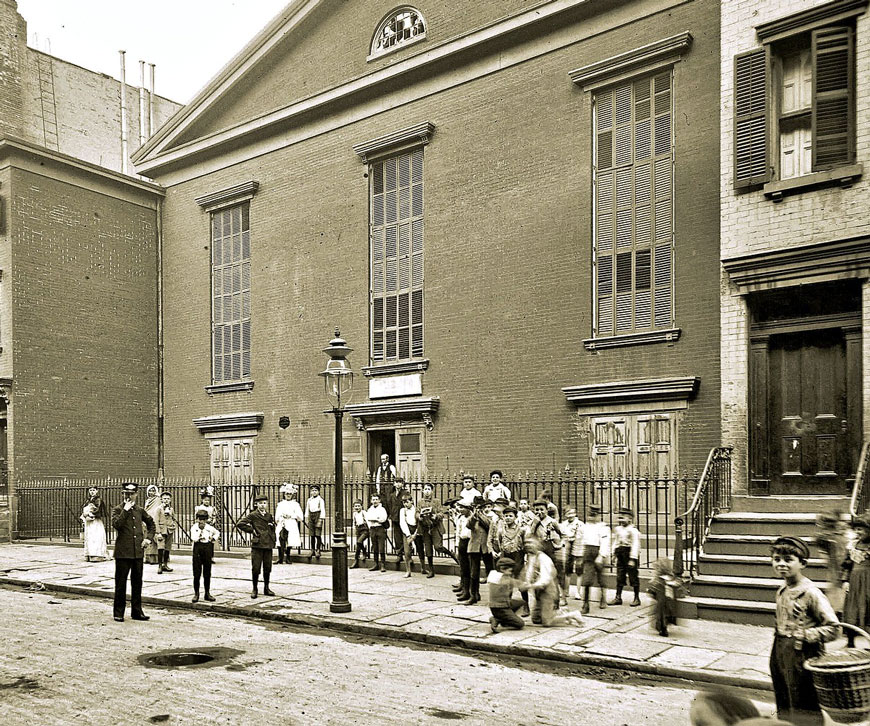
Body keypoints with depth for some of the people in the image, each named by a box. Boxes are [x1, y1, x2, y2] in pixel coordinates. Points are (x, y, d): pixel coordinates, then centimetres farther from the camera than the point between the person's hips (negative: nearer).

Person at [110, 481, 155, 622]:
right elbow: (116, 524, -21)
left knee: (137, 583, 10)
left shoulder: (140, 510, 11)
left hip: (138, 552, 5)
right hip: (123, 552, -4)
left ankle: (136, 612, 19)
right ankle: (118, 613, 11)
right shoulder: (117, 509, -2)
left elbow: (151, 523, 25)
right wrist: (125, 510, -20)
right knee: (121, 583, 1)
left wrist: (149, 538, 13)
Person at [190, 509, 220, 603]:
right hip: (197, 552, -2)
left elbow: (217, 533, 27)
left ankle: (207, 593, 17)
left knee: (207, 574, 8)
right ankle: (196, 594, 8)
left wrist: (214, 538, 11)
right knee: (197, 574, -1)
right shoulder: (194, 528, -2)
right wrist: (200, 530, -19)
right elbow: (193, 539, -18)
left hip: (208, 550, 2)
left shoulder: (210, 528, 6)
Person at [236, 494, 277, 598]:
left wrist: (273, 540, 14)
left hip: (268, 545, 4)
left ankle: (266, 588, 20)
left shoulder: (270, 516, 13)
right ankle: (254, 589, 11)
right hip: (257, 545, -4)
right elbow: (239, 524, -10)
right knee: (256, 568, -1)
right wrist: (251, 530, -8)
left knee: (267, 568, 8)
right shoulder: (253, 515, -3)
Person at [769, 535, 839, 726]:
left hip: (801, 657, -8)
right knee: (783, 709, 20)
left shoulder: (811, 593, -17)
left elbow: (833, 628, -19)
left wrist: (803, 636, -22)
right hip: (780, 654, 8)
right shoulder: (782, 591, 7)